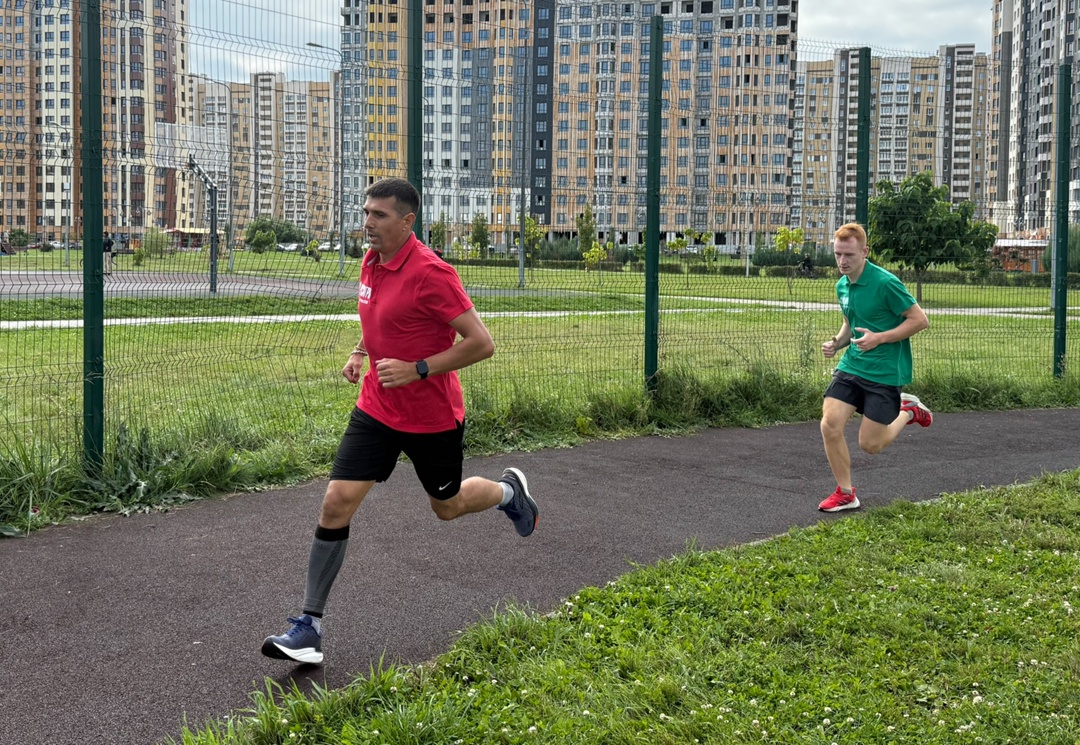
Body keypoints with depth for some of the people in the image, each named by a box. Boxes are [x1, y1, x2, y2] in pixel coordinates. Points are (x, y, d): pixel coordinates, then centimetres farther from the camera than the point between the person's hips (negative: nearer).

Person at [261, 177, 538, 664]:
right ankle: (309, 625, 0)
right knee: (337, 502, -7)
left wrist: (417, 369, -26)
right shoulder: (371, 263, 3)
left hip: (432, 417, -6)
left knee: (447, 506, 15)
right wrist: (360, 353, 5)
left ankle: (509, 491, 49)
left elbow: (481, 344, -22)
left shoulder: (430, 273, -21)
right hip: (376, 409, 6)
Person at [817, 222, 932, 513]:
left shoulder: (885, 282, -17)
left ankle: (907, 411, 27)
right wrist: (836, 343, 2)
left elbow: (920, 320, -14)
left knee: (870, 444, -2)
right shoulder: (841, 286, 7)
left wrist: (879, 338, -20)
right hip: (851, 366, 6)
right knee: (830, 425, -9)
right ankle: (845, 493, 8)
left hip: (885, 372, -6)